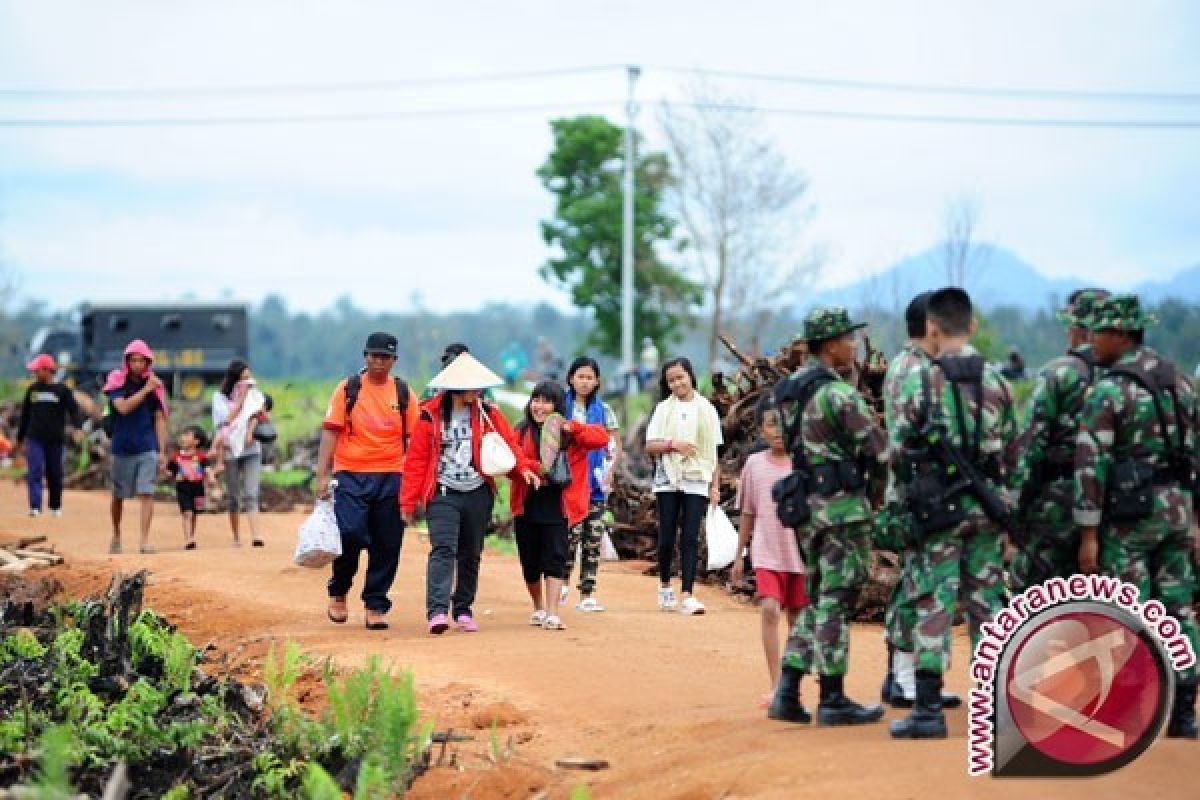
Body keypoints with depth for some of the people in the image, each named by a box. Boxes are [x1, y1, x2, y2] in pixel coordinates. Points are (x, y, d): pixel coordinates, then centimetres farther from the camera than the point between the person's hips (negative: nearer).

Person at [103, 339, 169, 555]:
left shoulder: (154, 386, 5)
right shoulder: (117, 382, -1)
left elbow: (159, 420, 6)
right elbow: (123, 407, -17)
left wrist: (162, 452, 2)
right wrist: (146, 390, -19)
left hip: (147, 449, 0)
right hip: (122, 448, 0)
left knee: (146, 493, -11)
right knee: (118, 495, 11)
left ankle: (145, 540, -14)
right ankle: (116, 535, 31)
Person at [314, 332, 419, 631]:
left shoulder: (404, 393, 9)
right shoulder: (348, 389, 5)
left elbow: (414, 439, 9)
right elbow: (330, 432, 2)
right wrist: (321, 475, -6)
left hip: (391, 478, 2)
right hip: (351, 475, -2)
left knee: (387, 545, 1)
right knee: (349, 534, -13)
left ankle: (375, 606, 12)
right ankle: (338, 592, 11)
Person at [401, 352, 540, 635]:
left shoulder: (488, 414, 6)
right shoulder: (430, 415, -2)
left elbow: (509, 443, 5)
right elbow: (416, 459, -1)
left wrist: (523, 468, -14)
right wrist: (409, 501, -3)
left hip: (478, 494, 3)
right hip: (443, 494, -3)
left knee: (471, 554, 10)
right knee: (443, 549, -17)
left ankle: (463, 610, 23)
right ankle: (437, 611, -26)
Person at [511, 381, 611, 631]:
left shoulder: (569, 433, 4)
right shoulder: (521, 432, 7)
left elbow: (601, 437, -7)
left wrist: (572, 428, -17)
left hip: (558, 504, -2)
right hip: (527, 504, 2)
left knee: (555, 558, -10)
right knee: (530, 561, 10)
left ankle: (552, 614, -12)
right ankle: (539, 608, 32)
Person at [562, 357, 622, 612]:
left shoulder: (603, 410, 10)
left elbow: (615, 444, 13)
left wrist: (610, 469, -2)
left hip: (595, 482, 3)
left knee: (593, 537, 1)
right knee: (572, 531, -14)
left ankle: (587, 594, 7)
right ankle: (564, 580, 11)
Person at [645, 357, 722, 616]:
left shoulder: (706, 410, 7)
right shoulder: (663, 409, 6)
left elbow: (714, 451, 9)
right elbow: (650, 446, 2)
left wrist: (715, 485, 4)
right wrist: (673, 444, -15)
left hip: (697, 482, 0)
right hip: (668, 480, 0)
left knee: (690, 538, -7)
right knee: (667, 537, 3)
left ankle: (687, 596, -12)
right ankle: (665, 585, 24)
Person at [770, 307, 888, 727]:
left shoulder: (793, 388, 11)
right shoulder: (839, 393, -16)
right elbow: (881, 451, -17)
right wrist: (874, 492, 2)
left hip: (806, 504, 8)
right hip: (842, 506, -8)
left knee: (817, 602, 14)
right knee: (836, 603, -3)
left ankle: (787, 694, 10)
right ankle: (833, 700, 2)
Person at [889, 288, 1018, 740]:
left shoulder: (919, 381, -8)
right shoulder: (996, 381, 3)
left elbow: (897, 452, -7)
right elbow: (1013, 451, 7)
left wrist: (913, 475, 13)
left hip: (938, 505, -3)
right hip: (988, 505, 3)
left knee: (934, 605, -1)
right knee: (987, 603, 10)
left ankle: (928, 708, -3)